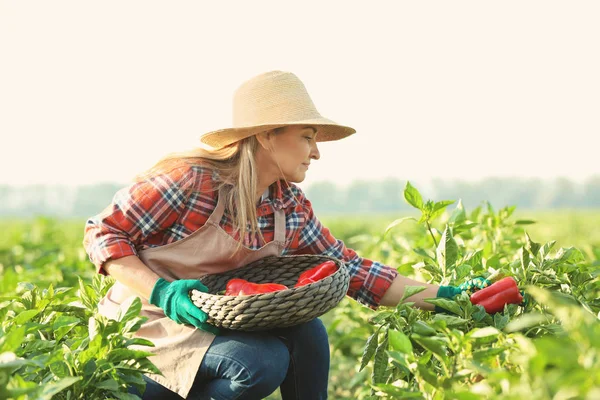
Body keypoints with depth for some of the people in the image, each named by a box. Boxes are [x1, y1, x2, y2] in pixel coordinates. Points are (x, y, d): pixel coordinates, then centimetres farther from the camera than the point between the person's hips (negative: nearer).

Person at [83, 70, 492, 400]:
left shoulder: (292, 209, -2)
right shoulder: (189, 179, -21)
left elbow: (350, 270, 0)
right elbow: (103, 233, -15)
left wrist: (444, 296, -6)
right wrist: (162, 293, -28)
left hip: (213, 325, 6)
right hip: (148, 329, -6)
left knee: (306, 332, -15)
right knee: (263, 362, -27)